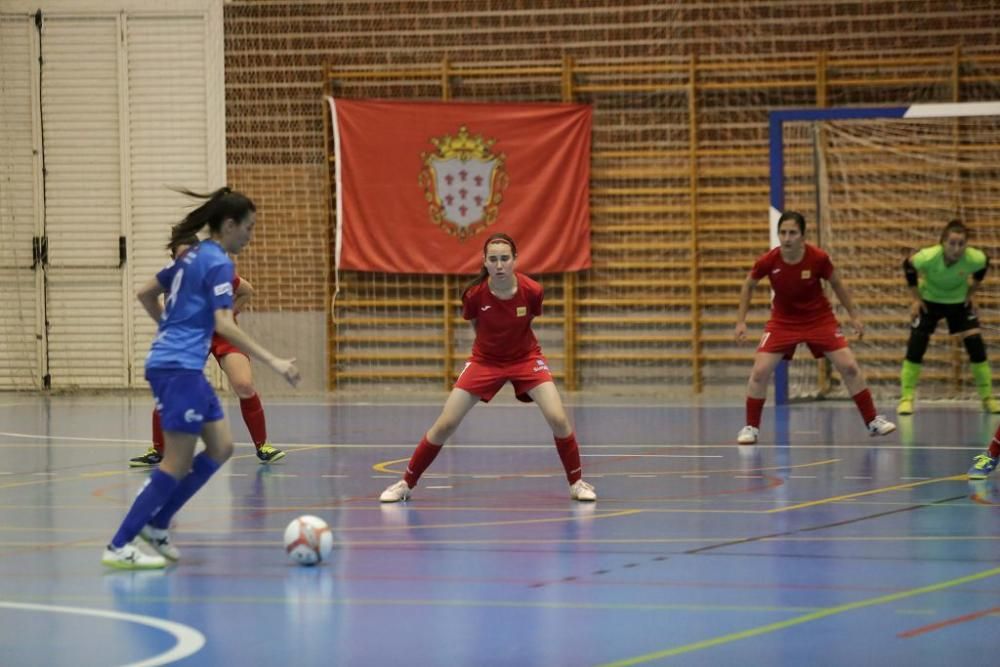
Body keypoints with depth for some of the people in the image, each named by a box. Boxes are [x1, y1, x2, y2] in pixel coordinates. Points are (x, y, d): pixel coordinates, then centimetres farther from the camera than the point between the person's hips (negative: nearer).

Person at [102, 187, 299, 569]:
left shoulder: (193, 256, 16)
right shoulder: (218, 263, -12)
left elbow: (146, 294, 24)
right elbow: (224, 324, -22)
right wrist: (273, 362, -23)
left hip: (185, 368, 10)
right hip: (179, 369, -10)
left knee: (221, 447, 11)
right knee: (178, 463, -8)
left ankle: (155, 525, 12)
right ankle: (119, 547, -8)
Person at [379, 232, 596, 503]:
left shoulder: (531, 291, -21)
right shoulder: (474, 294, -22)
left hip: (525, 358, 0)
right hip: (485, 360, 0)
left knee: (558, 419, -17)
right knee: (444, 425, -5)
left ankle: (577, 483, 3)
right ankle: (406, 484, 11)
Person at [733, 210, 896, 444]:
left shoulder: (818, 258, -22)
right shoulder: (768, 262, -21)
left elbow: (837, 285, -2)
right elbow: (748, 286, 1)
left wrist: (853, 315, 2)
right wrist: (741, 321, -2)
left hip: (820, 319, 0)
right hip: (783, 322, 0)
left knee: (849, 367, -6)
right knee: (760, 371, -13)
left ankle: (873, 420, 8)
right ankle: (751, 427, 5)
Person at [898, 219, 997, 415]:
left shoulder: (975, 259, -31)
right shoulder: (929, 257, -36)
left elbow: (984, 265, -4)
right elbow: (908, 266, -13)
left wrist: (970, 293, -1)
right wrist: (916, 298, -10)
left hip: (959, 303, 2)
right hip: (929, 301, -2)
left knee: (976, 346, -6)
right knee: (915, 347, -11)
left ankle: (987, 398, 8)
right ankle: (906, 398, 0)